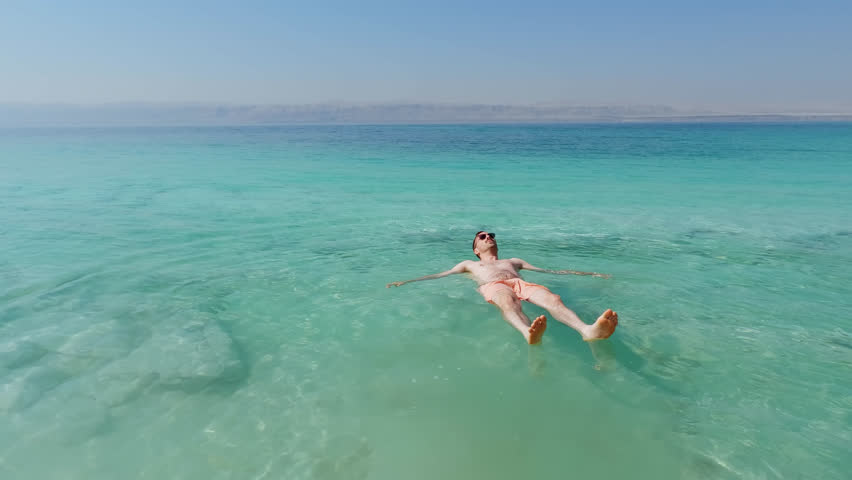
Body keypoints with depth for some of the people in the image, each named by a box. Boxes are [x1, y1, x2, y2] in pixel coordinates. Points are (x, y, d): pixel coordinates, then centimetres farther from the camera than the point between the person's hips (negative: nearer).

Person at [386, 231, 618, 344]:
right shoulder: (470, 264, 39)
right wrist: (406, 282, 22)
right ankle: (530, 334, -76)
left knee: (551, 298, -34)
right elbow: (439, 275, 32)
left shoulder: (513, 261, 42)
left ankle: (587, 330, -63)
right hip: (493, 286, -2)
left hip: (520, 283, 3)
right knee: (508, 302, -42)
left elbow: (550, 270, 38)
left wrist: (587, 273, 33)